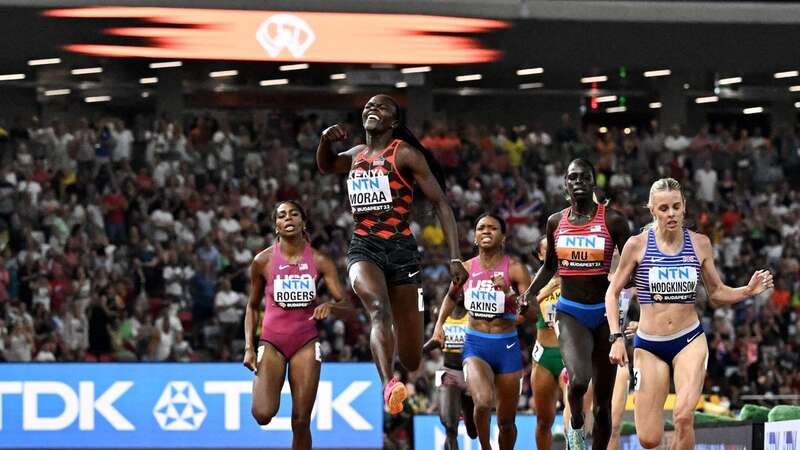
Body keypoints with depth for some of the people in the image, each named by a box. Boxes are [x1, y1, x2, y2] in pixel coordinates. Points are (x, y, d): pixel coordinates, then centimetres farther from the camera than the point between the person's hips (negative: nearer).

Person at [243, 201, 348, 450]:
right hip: (272, 341, -1)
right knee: (263, 415, -16)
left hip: (306, 342, 1)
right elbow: (252, 307, 9)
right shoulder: (263, 261, -2)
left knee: (301, 421, -3)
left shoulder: (319, 261, -2)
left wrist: (331, 306, -28)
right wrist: (249, 347, -1)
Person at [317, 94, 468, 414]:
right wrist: (326, 140, 13)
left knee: (411, 357, 0)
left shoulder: (405, 154, -1)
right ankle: (388, 387, -53)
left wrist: (455, 258, -12)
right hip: (363, 246, 2)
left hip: (400, 247, -2)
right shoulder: (358, 154, 15)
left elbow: (441, 204, -3)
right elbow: (326, 167, 38)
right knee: (378, 307, -31)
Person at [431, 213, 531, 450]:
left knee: (506, 421, 8)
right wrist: (439, 325, 13)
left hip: (507, 346, 0)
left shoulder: (515, 269, -7)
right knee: (483, 402, -28)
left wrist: (508, 293, -25)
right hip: (475, 345, 0)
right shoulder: (465, 269, 2)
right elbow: (451, 297, 24)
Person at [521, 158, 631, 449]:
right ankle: (575, 424, 5)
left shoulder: (612, 220, -4)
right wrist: (529, 293, 7)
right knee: (579, 379, -26)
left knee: (603, 401, 5)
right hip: (569, 312, 1)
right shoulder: (556, 222, 6)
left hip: (605, 313, -1)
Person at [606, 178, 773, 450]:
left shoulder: (699, 244, 1)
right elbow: (613, 293, 4)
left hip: (689, 340, 0)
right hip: (648, 345, 0)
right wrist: (617, 338, -6)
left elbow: (716, 293, 12)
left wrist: (748, 291, -6)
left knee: (683, 416, -25)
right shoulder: (638, 245, -5)